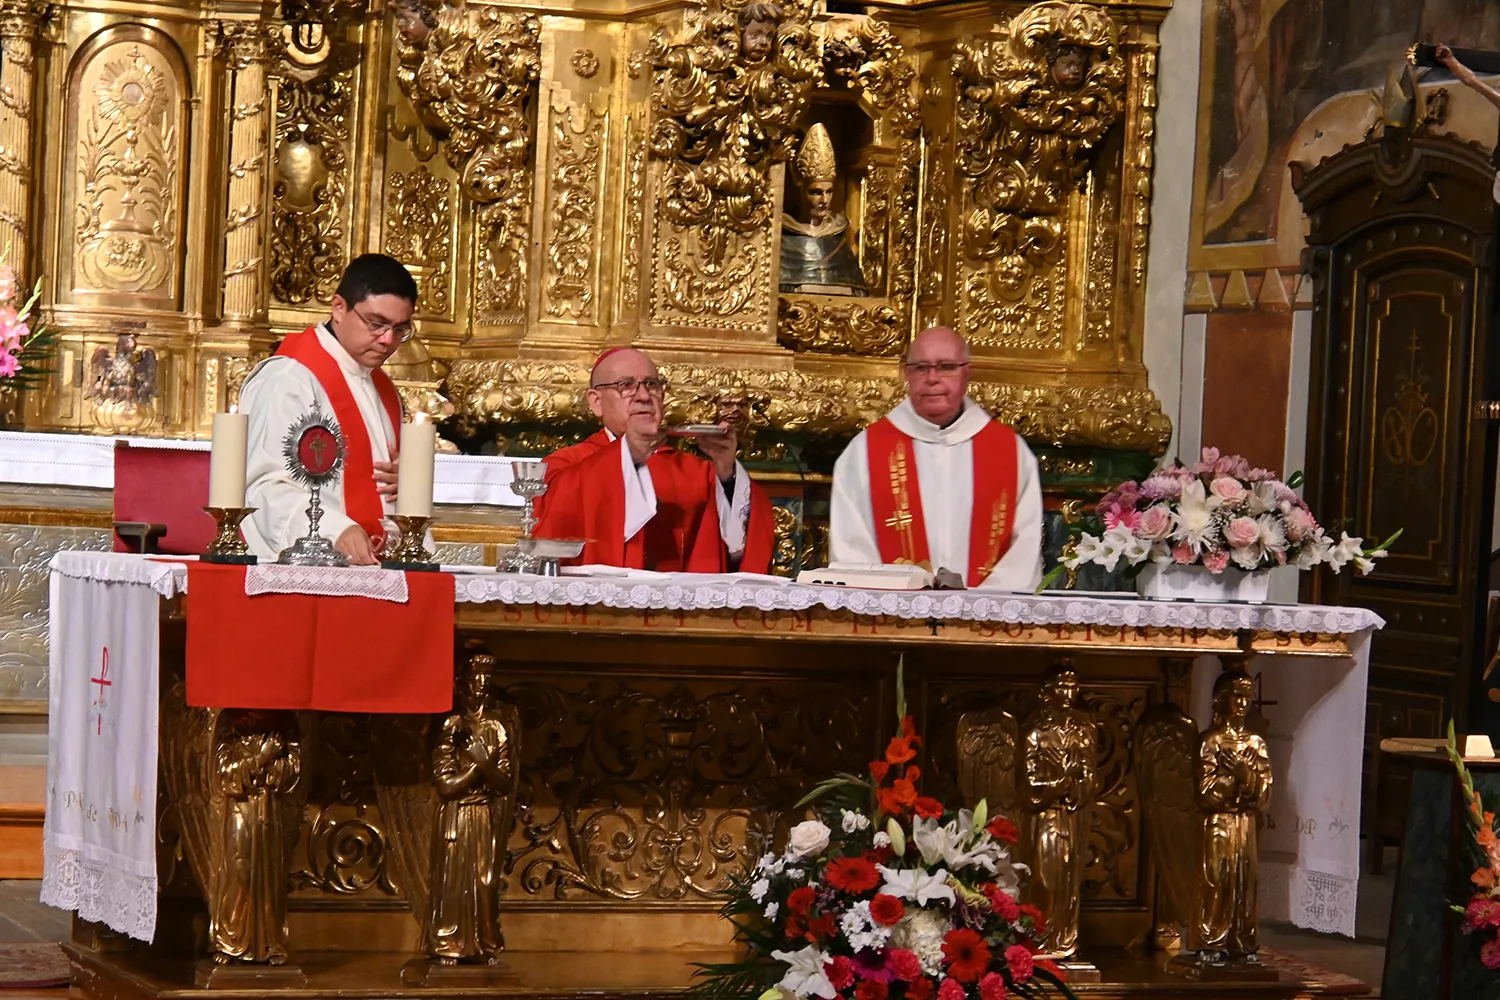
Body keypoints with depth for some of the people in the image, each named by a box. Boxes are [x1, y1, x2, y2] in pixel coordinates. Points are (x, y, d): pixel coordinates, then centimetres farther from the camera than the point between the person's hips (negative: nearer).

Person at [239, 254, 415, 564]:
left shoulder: (382, 388, 21)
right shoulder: (289, 378, -6)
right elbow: (267, 486, -17)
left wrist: (405, 481, 9)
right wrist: (335, 531, -32)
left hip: (373, 570, 6)